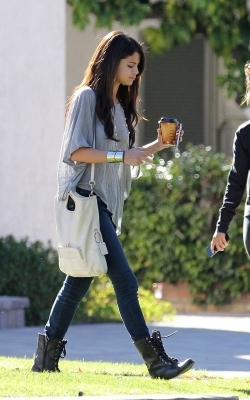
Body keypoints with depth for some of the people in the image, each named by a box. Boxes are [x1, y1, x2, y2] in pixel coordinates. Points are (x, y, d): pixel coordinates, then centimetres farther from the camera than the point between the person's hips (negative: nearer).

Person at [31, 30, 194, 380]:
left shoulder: (121, 105, 19)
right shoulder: (88, 98, -7)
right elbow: (76, 151, -13)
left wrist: (157, 146, 8)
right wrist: (121, 155, -19)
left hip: (108, 204, 9)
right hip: (87, 199, -9)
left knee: (79, 282, 9)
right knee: (124, 281, -13)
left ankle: (47, 357, 14)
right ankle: (155, 360, -15)